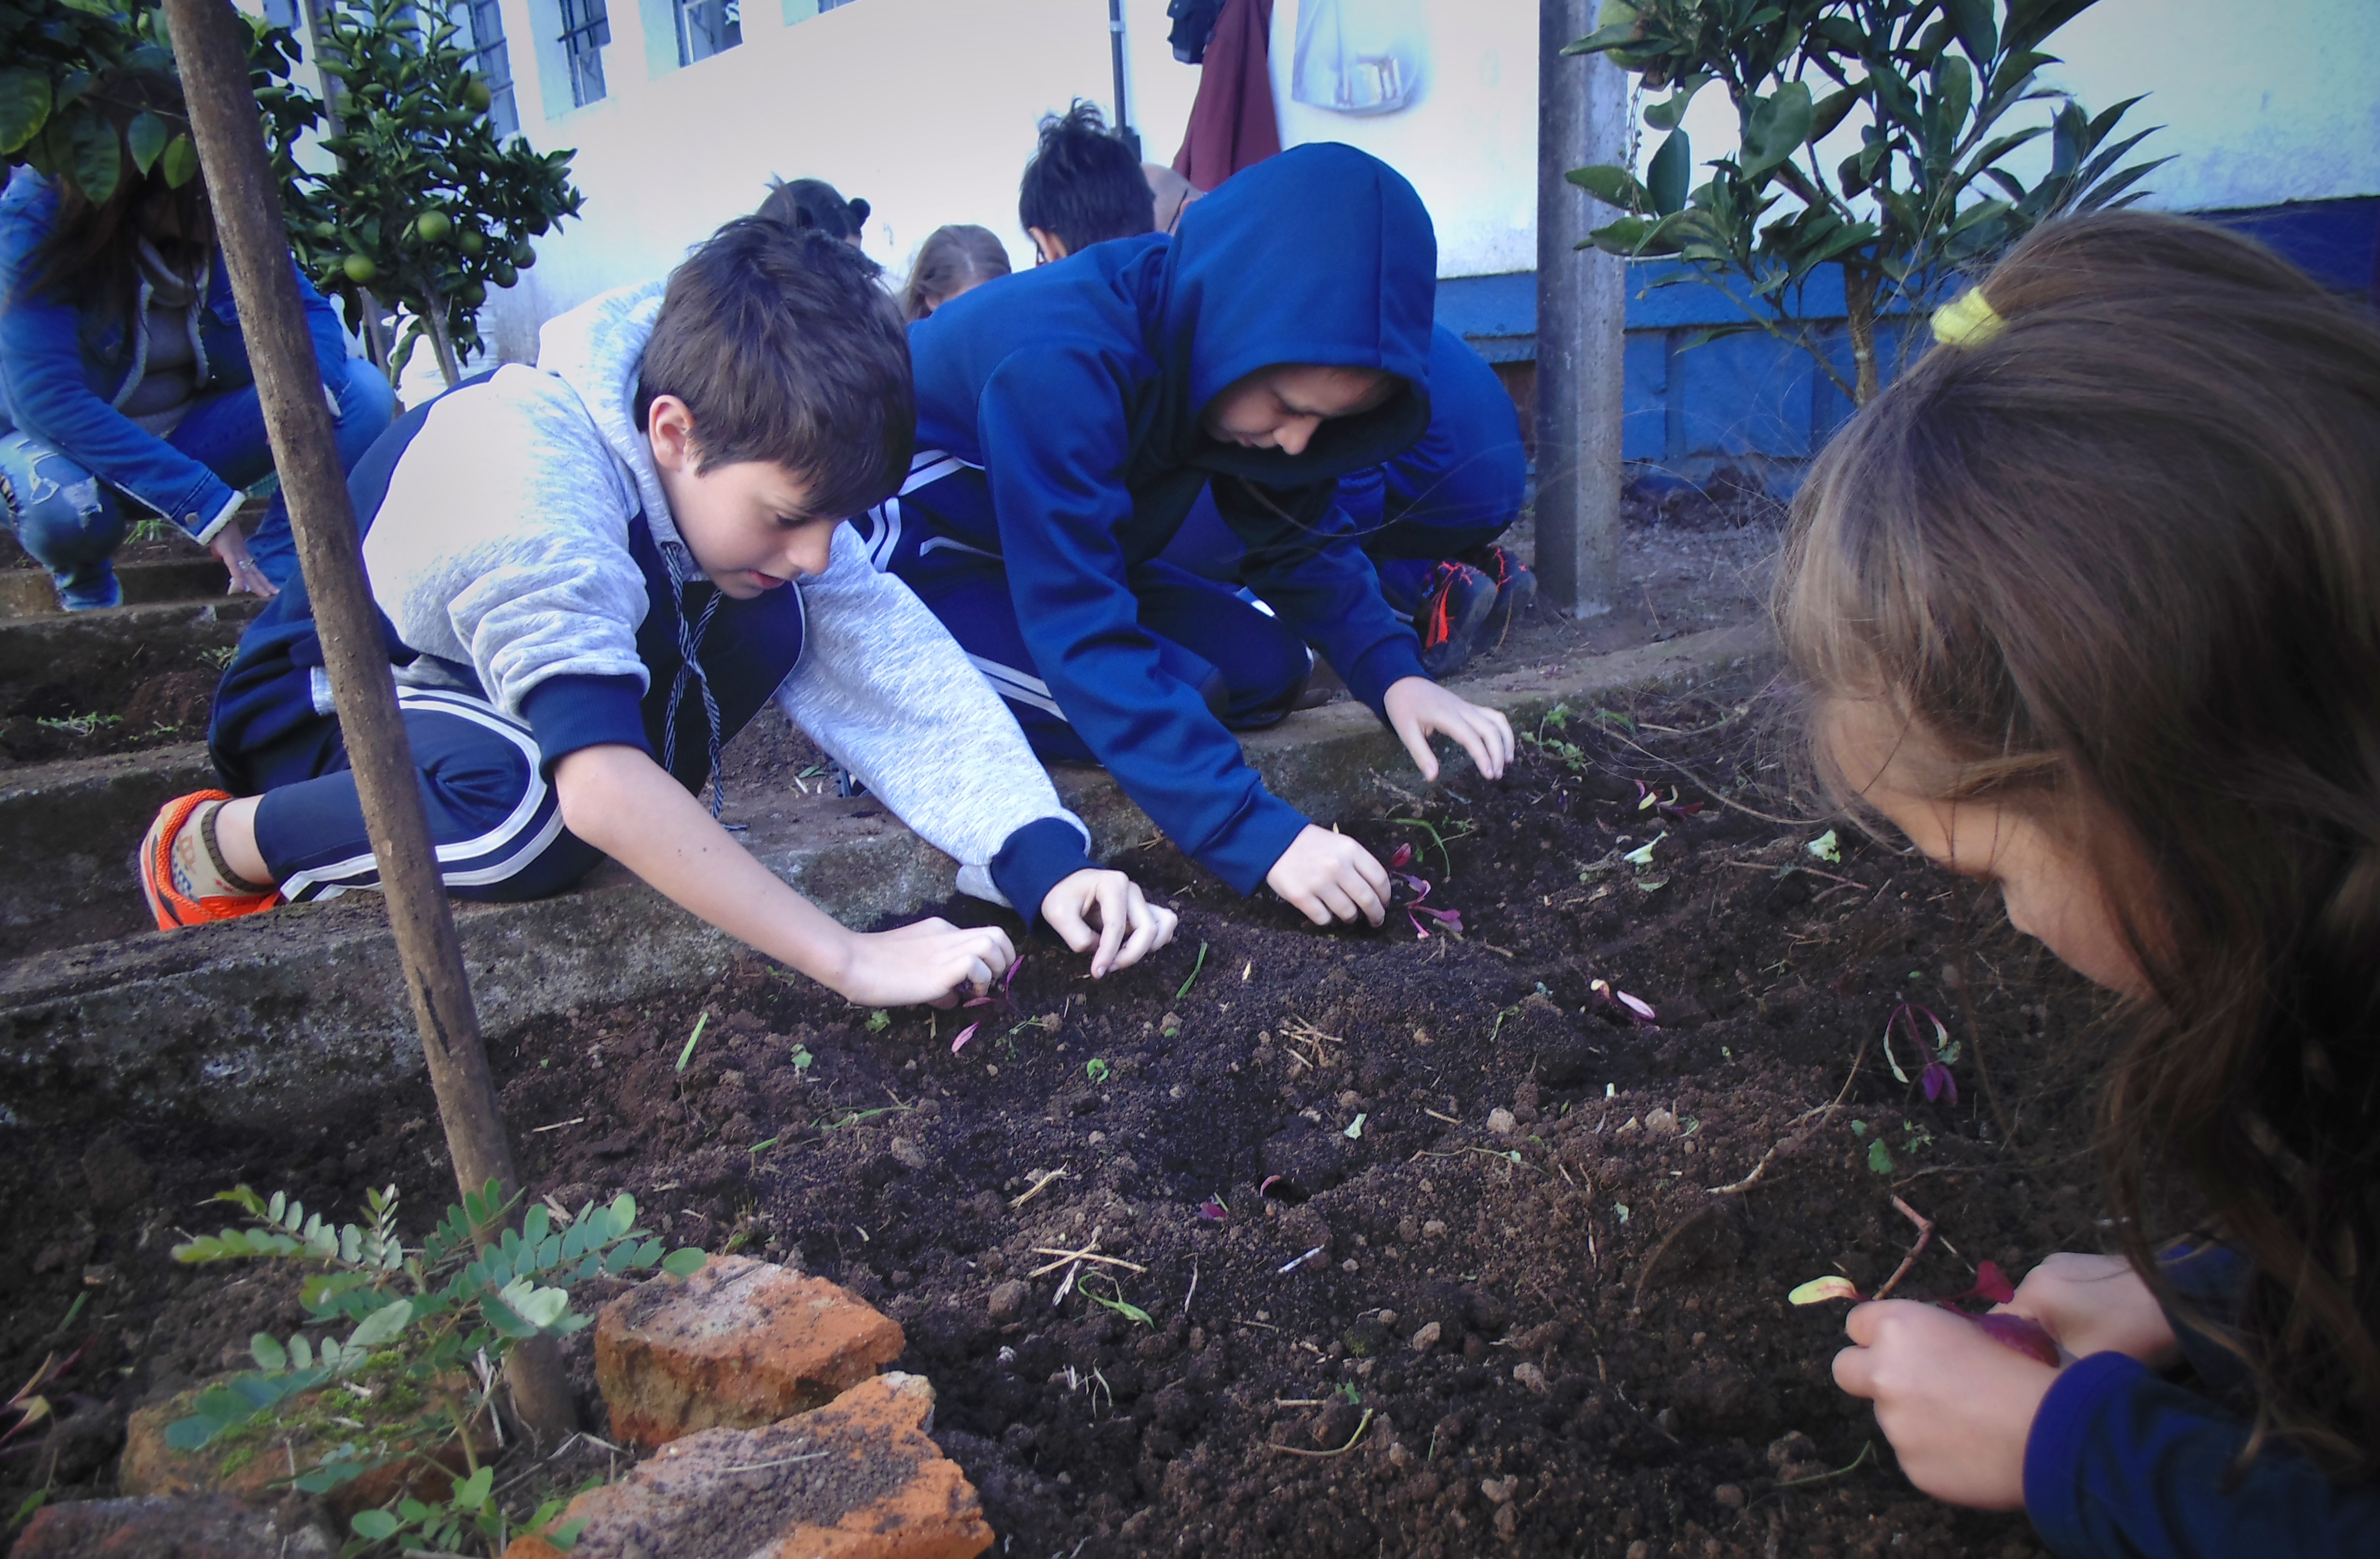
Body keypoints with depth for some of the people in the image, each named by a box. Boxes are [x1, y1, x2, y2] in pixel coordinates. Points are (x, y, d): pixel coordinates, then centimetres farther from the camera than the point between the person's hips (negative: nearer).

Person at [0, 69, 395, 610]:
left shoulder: (215, 208, -13)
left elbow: (307, 308, -9)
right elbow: (49, 399, -31)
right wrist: (208, 509, -39)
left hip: (195, 436, 4)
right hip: (75, 447, -3)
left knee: (363, 391, -17)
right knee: (66, 508, -40)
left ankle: (273, 577, -15)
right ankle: (85, 585, -1)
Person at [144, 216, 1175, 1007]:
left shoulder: (744, 457, -18)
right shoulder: (528, 483, -38)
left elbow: (891, 656, -26)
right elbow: (603, 787, -49)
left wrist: (1045, 860, -38)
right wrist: (850, 961, -50)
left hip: (494, 682, 5)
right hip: (326, 706, -5)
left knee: (769, 625, -20)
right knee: (528, 804, -39)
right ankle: (213, 846, -10)